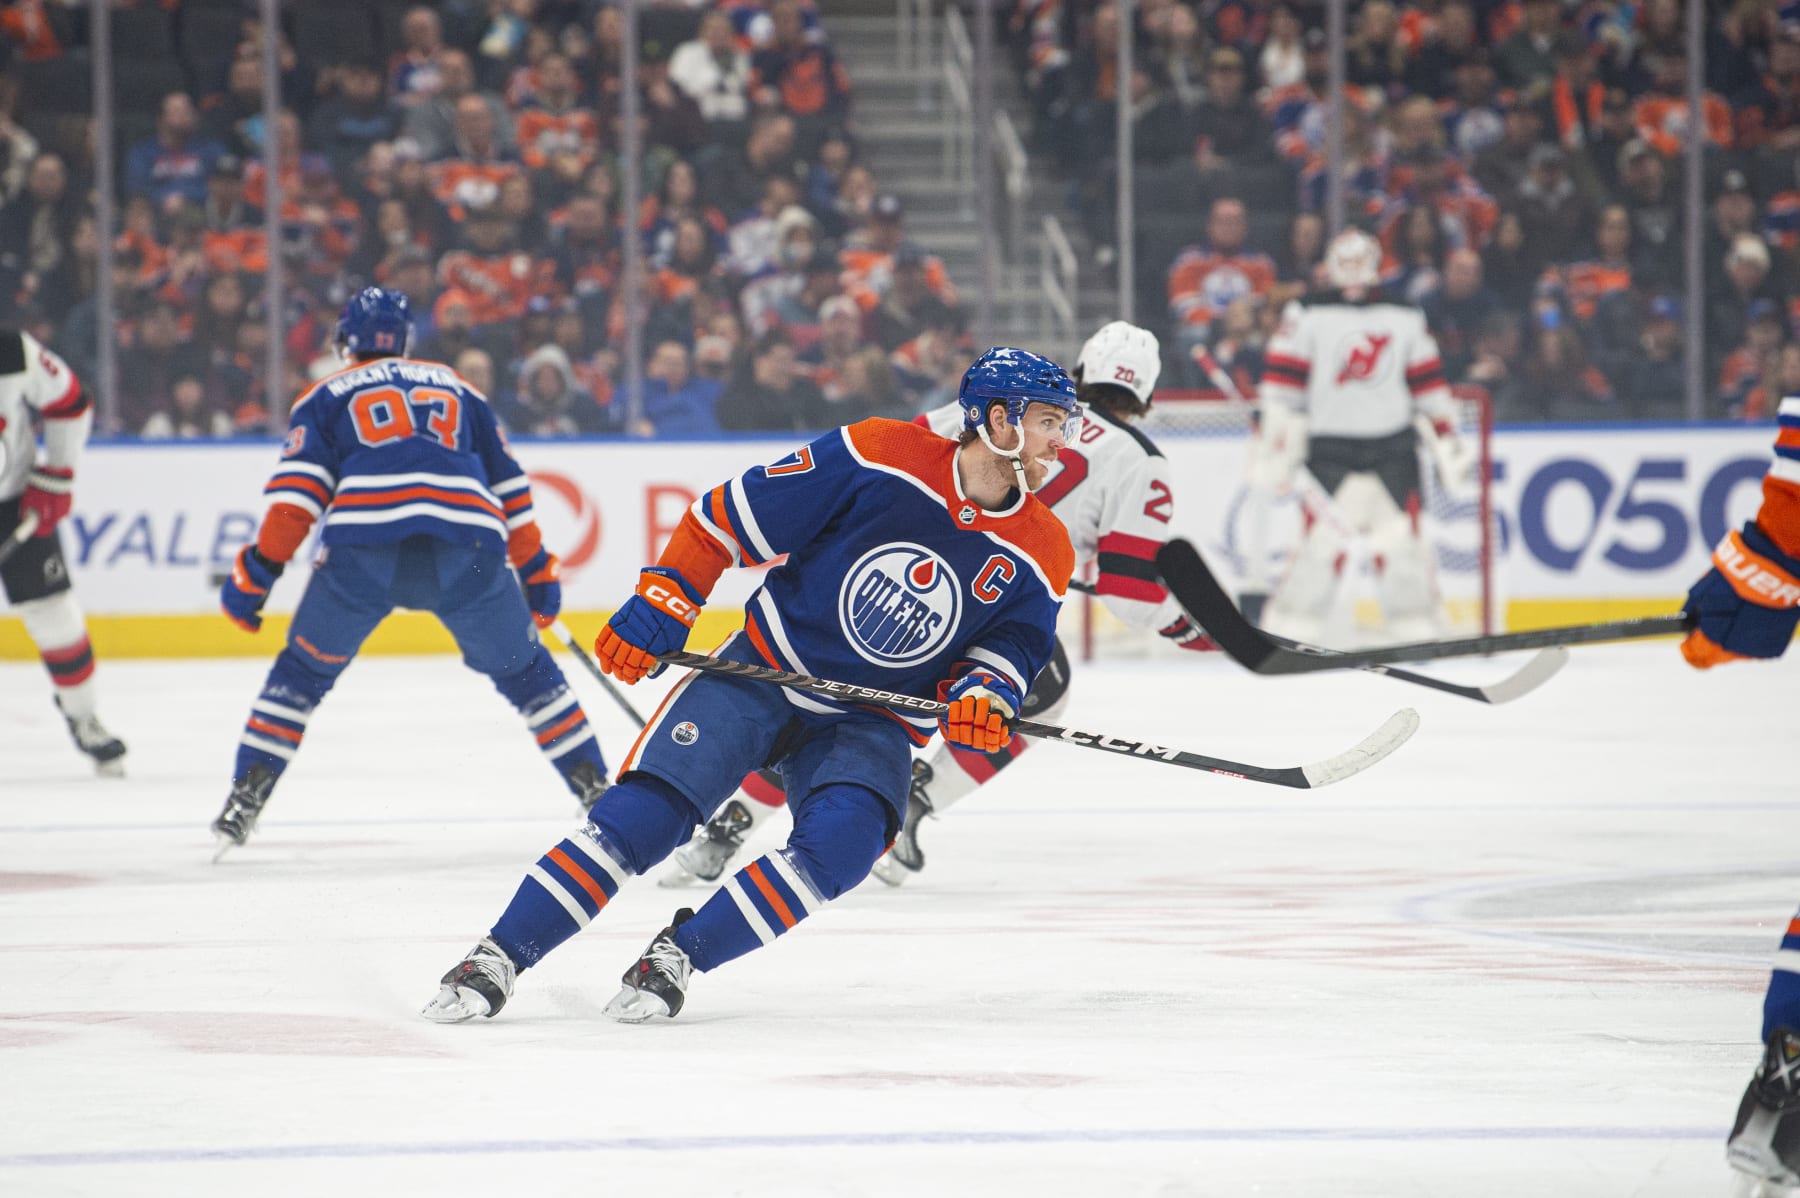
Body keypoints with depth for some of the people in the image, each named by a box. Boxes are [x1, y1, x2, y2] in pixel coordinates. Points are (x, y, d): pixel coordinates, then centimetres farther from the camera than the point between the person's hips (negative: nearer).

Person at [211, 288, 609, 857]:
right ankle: (595, 788, 15)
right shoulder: (457, 388, 32)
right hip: (467, 545, 1)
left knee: (305, 668, 17)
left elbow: (298, 487, 8)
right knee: (524, 669, 19)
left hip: (362, 542, -1)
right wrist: (536, 568, 33)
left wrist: (258, 569, 6)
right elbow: (508, 484, 29)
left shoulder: (326, 395, 24)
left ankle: (248, 794, 8)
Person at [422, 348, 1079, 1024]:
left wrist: (982, 695, -17)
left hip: (870, 723, 3)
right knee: (644, 812, -17)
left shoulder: (1039, 556, -6)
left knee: (841, 840, -27)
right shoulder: (881, 458, -16)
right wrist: (661, 603, -10)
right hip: (765, 671, -2)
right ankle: (497, 958, -7)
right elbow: (728, 518, -8)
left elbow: (1013, 643, 6)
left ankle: (678, 956, -13)